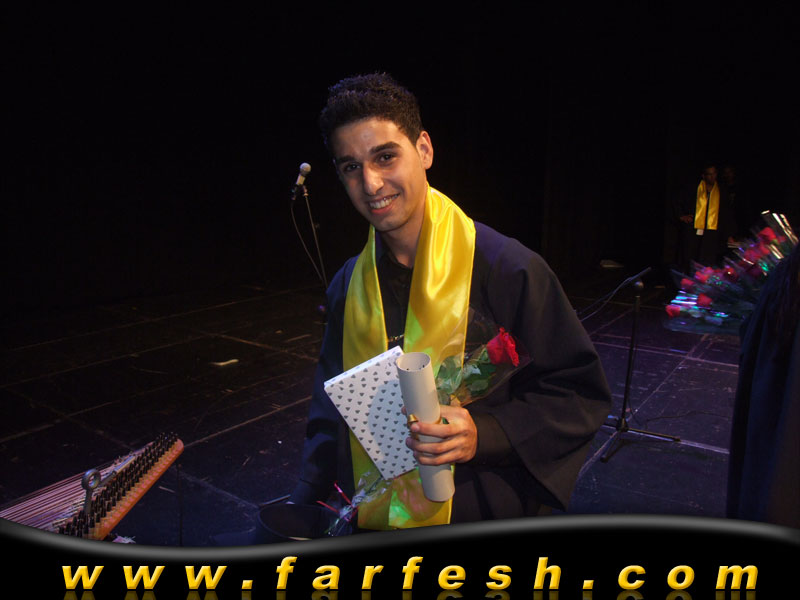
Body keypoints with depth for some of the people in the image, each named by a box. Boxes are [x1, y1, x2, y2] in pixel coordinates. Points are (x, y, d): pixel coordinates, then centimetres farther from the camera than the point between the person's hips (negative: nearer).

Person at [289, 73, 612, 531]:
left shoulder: (508, 269, -18)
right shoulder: (348, 286, -1)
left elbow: (582, 394, -13)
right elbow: (331, 407, 9)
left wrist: (486, 435, -27)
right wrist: (310, 499, 0)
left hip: (487, 521, -4)